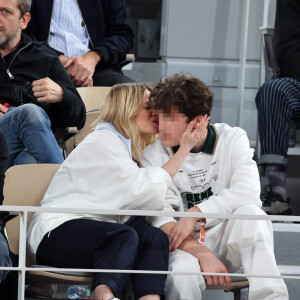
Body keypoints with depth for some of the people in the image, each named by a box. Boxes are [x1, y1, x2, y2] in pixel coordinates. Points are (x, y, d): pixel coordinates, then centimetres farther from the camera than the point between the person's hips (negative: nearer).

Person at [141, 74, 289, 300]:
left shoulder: (232, 140, 1)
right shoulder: (154, 156, 0)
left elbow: (248, 191, -16)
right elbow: (159, 217, -11)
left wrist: (195, 213, -24)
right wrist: (200, 252, -26)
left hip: (231, 239, 2)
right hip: (186, 245, -2)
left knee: (249, 212, -32)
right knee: (182, 273, -39)